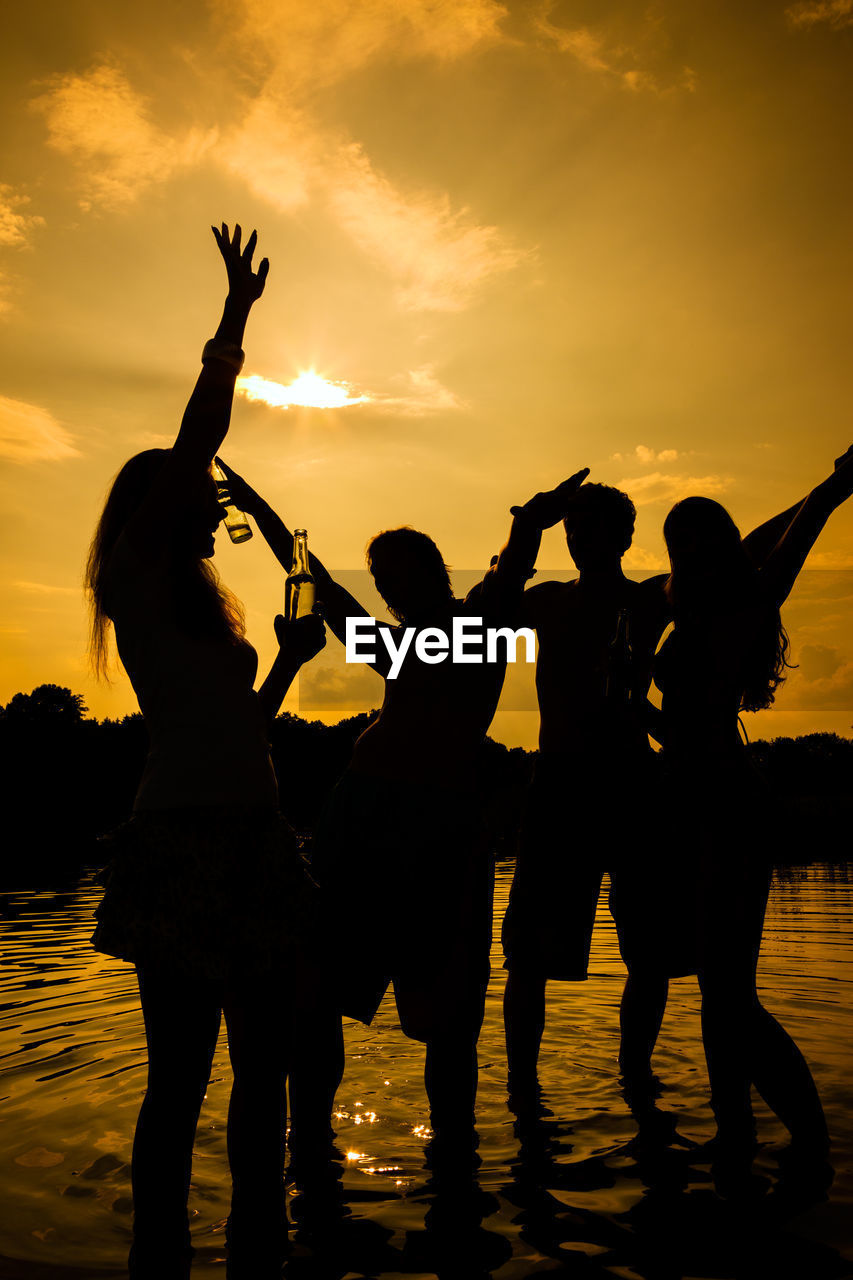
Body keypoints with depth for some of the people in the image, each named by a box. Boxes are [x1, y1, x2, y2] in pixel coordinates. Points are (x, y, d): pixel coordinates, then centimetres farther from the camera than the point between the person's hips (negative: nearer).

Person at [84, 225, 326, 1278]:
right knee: (182, 1074, -3)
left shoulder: (198, 602, 23)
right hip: (183, 843, -8)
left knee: (262, 1061, 11)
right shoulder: (139, 579, 1)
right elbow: (197, 439, -6)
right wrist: (236, 317, -1)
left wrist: (288, 661, 17)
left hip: (249, 839, 8)